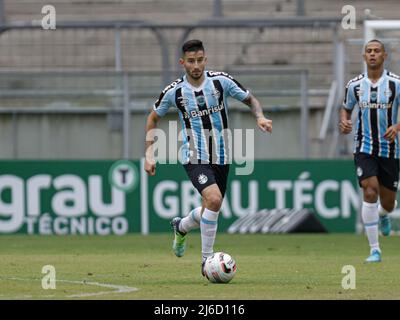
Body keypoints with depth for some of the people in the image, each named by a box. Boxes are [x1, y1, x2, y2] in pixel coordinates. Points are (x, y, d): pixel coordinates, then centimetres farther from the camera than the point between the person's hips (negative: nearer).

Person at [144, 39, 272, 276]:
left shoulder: (221, 81, -6)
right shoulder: (174, 92, -8)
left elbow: (250, 99, 6)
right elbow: (153, 118, 8)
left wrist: (260, 116, -15)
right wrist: (149, 154, 2)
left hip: (221, 157, 4)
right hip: (195, 158, -3)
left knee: (210, 211, 12)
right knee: (214, 199, -26)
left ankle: (181, 227, 47)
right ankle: (207, 260, -13)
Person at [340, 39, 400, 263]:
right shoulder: (354, 85, 2)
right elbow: (346, 108, 18)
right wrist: (344, 121, -4)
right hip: (364, 148, 0)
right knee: (370, 191, -20)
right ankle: (375, 250, -14)